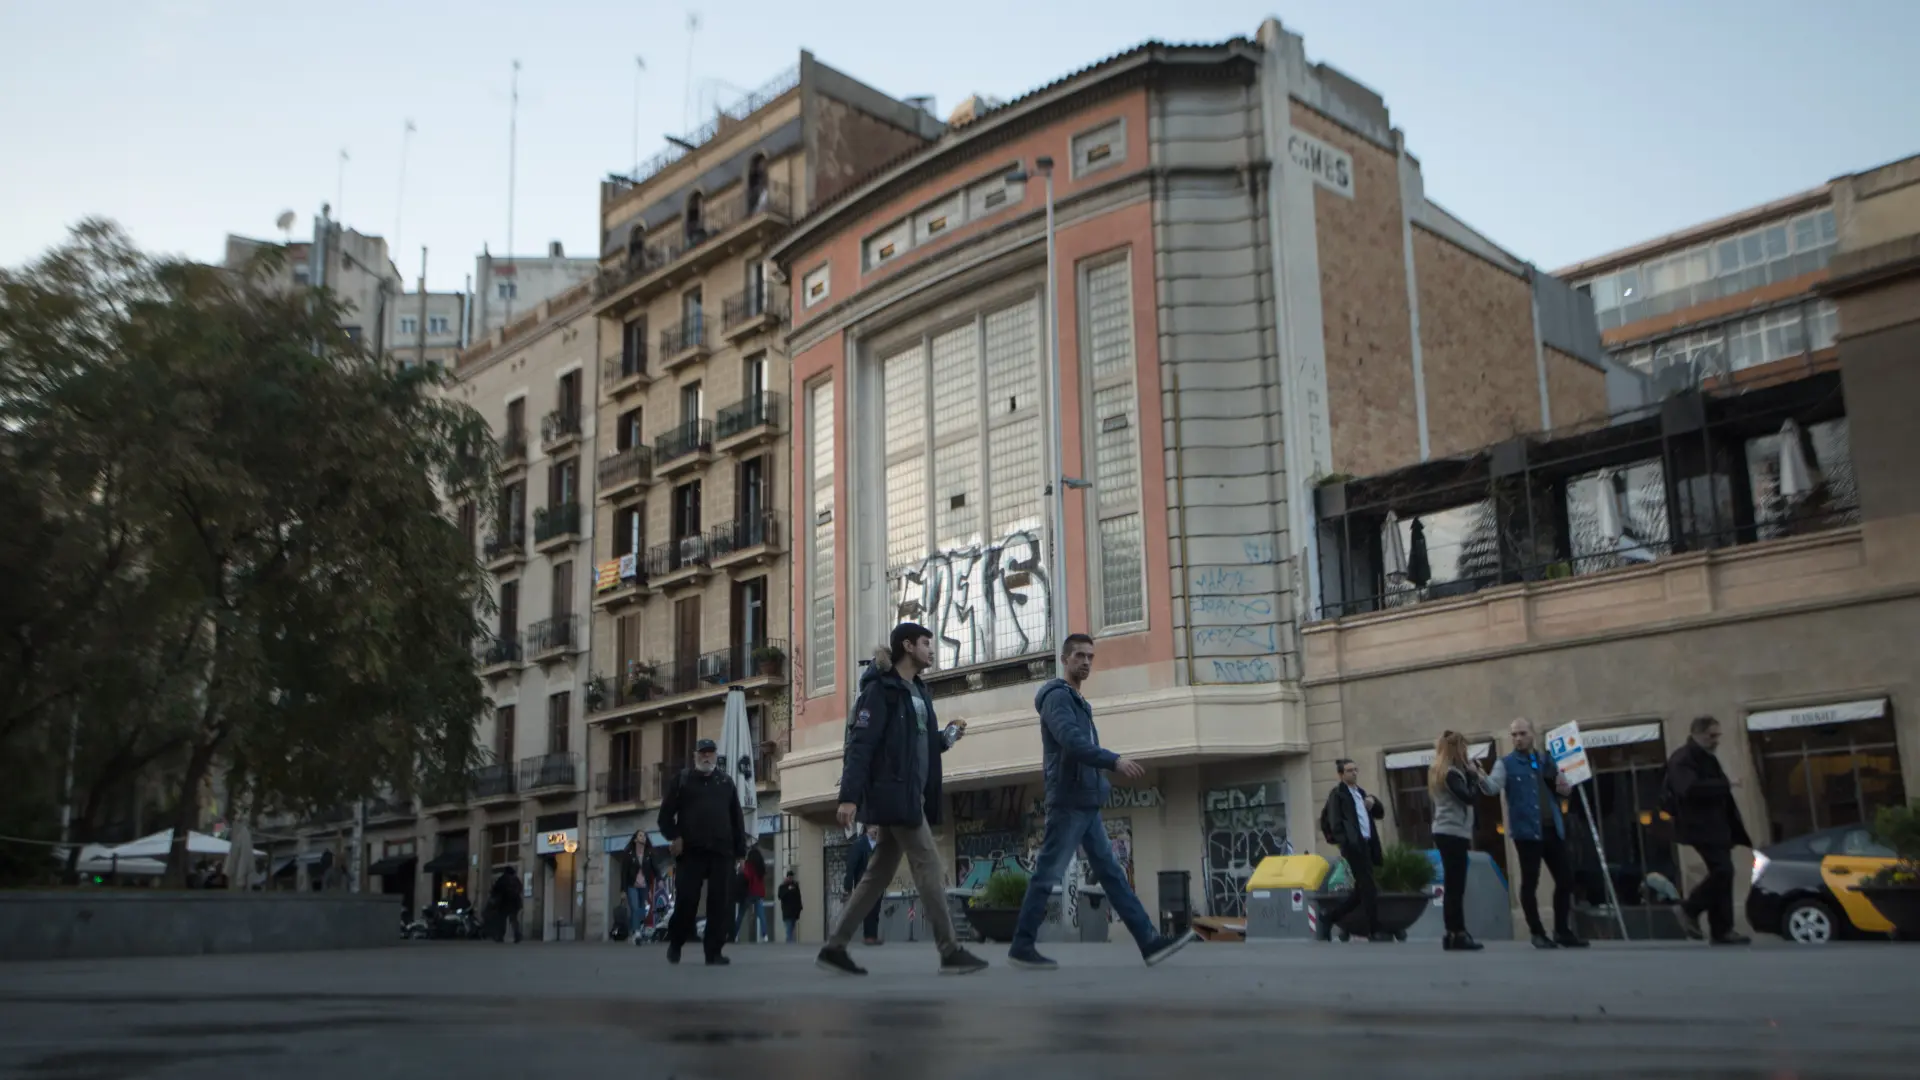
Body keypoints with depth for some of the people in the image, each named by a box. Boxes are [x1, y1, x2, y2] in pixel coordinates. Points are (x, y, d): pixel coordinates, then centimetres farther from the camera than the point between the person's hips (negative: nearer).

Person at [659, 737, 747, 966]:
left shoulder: (726, 782, 16)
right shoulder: (683, 779, 9)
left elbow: (737, 818, 14)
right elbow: (666, 813, 7)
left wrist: (740, 850, 6)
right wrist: (674, 837, -9)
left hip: (721, 852, 2)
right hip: (691, 851, -2)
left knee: (719, 904, -4)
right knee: (686, 900, -5)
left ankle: (714, 952, 2)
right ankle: (675, 943, 18)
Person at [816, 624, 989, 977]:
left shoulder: (919, 691, 18)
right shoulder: (881, 689, -9)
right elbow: (860, 744, -16)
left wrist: (947, 737, 6)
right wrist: (849, 796, -23)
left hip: (911, 794, 9)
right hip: (893, 792, -9)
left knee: (880, 872, 9)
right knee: (928, 864, -8)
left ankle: (834, 947, 13)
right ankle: (951, 952, -4)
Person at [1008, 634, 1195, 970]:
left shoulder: (1077, 702, 20)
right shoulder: (1057, 696, -10)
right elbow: (1071, 741, -26)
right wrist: (1114, 760, -36)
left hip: (1087, 805, 10)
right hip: (1069, 803, -10)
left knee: (1112, 873, 6)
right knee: (1047, 875, -4)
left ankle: (1150, 942, 5)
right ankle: (1022, 947, 3)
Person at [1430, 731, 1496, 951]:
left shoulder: (1440, 772, 18)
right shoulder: (1451, 773, -12)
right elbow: (1470, 798, -18)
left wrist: (1473, 774, 9)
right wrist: (1474, 775, -5)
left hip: (1447, 833, 10)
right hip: (1453, 834, -10)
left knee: (1451, 885, 7)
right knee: (1456, 886, -10)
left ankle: (1452, 933, 6)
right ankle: (1458, 934, -11)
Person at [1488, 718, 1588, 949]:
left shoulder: (1547, 759, 13)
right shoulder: (1506, 763, -1)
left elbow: (1565, 788, 22)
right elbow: (1493, 786, -18)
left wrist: (1564, 787, -2)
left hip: (1553, 829, 5)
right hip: (1526, 831, -5)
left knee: (1565, 879, 8)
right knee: (1530, 882, -2)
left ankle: (1562, 931, 21)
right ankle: (1537, 934, 8)